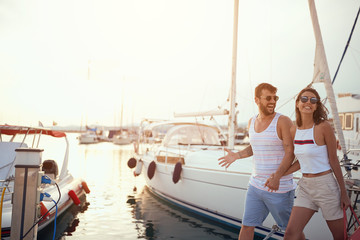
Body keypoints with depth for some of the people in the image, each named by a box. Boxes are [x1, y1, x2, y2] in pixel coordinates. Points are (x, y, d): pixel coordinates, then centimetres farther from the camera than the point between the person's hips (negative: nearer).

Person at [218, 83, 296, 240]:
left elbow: (290, 153, -16)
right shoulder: (252, 122, 9)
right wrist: (237, 155, 5)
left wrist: (277, 176, -31)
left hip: (279, 188, -5)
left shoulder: (283, 121, -11)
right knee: (247, 226, 10)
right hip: (255, 186, 6)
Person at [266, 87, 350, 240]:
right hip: (305, 186, 5)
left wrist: (344, 193, -4)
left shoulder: (323, 126, -12)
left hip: (326, 185, -5)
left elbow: (333, 160, -8)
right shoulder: (294, 131, 3)